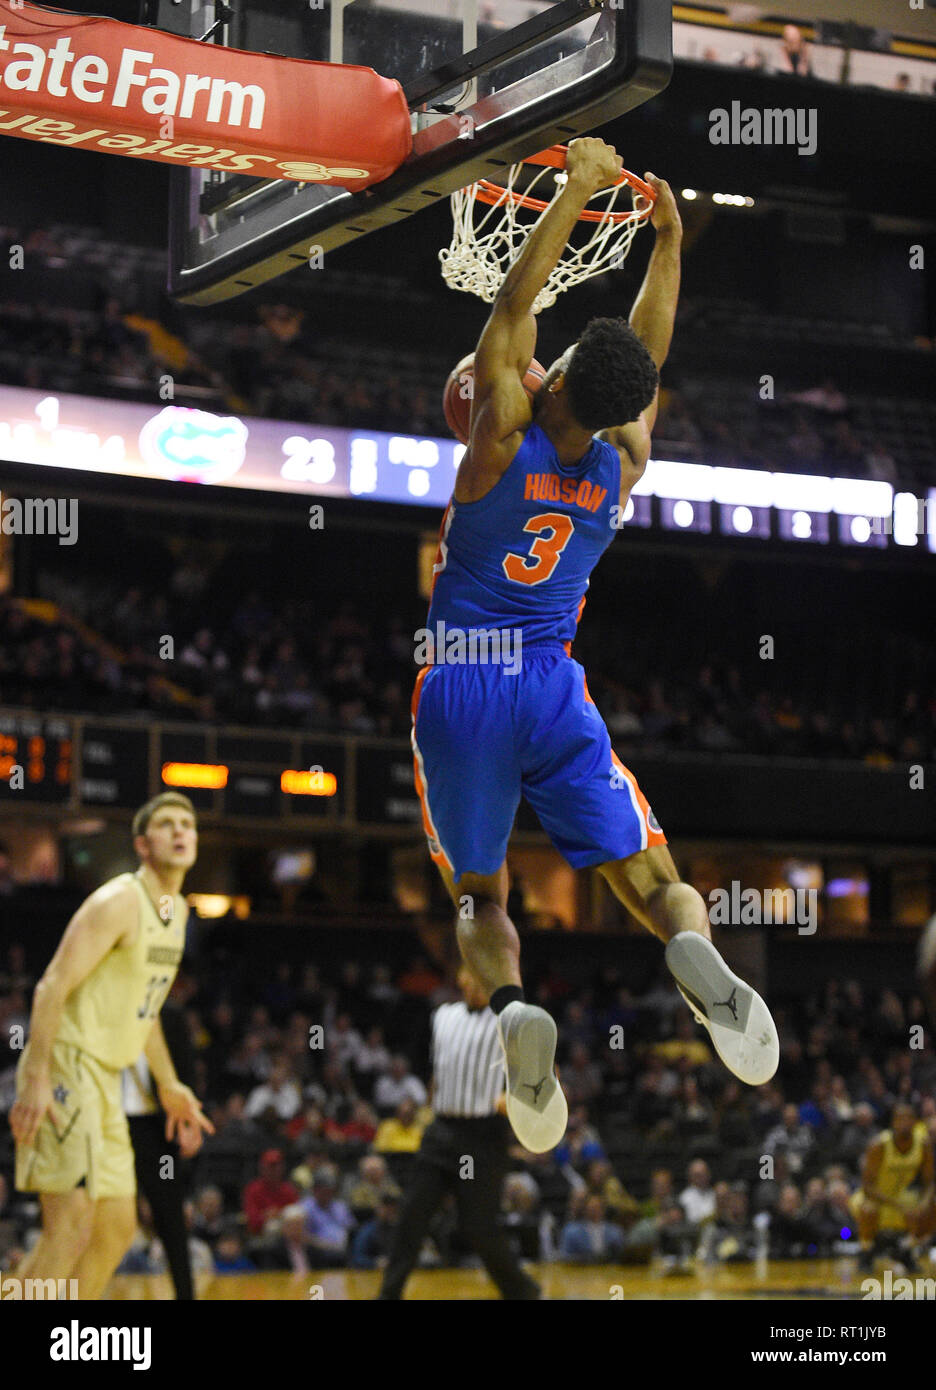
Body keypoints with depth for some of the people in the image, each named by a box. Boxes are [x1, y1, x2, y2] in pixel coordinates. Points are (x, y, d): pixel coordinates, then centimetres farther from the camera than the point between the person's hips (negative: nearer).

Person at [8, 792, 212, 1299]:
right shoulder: (119, 901, -13)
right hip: (64, 1069, -10)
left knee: (117, 1228, 9)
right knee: (71, 1223, -17)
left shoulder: (177, 910, 15)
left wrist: (168, 1084, 23)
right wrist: (36, 1079, -25)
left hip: (104, 1078, 10)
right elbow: (52, 988, -18)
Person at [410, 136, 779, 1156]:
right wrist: (668, 240, 17)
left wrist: (578, 188, 1)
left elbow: (515, 301, -4)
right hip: (553, 688, 2)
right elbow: (649, 354, 15)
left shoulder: (504, 436, -9)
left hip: (457, 689, -1)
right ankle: (694, 952, -32)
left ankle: (510, 1004, -24)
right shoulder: (622, 466, 0)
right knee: (648, 873, 3)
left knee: (479, 896, 8)